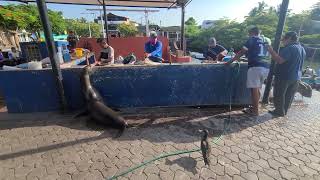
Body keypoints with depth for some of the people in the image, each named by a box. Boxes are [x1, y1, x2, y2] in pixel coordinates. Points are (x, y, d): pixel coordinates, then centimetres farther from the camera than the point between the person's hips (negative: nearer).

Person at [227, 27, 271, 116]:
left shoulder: (252, 40, 4)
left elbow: (241, 52, 0)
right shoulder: (267, 41, 22)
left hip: (255, 66, -7)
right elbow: (269, 54, 27)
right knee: (257, 89, 15)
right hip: (266, 67, 7)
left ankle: (255, 110, 3)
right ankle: (255, 107, 22)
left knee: (254, 89, -2)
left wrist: (230, 61, 5)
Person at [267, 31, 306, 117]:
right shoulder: (302, 49, 14)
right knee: (289, 95, 15)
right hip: (296, 77, 9)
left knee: (279, 95, 3)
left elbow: (280, 60, -29)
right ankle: (284, 111, 26)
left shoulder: (289, 48, -19)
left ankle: (280, 111, 10)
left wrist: (271, 51, -23)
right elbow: (296, 63, 22)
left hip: (284, 76, -9)